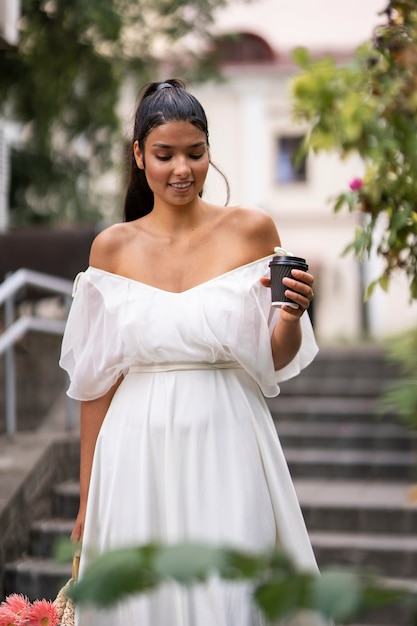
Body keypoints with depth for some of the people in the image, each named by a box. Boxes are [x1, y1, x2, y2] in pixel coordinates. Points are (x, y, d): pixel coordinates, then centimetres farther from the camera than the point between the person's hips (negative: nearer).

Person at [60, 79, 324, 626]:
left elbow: (275, 361, 6)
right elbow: (97, 381, 6)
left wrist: (291, 315, -15)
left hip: (226, 447, -1)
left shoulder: (251, 230, 0)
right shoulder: (113, 247, 2)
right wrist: (87, 498, 7)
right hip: (138, 453, 1)